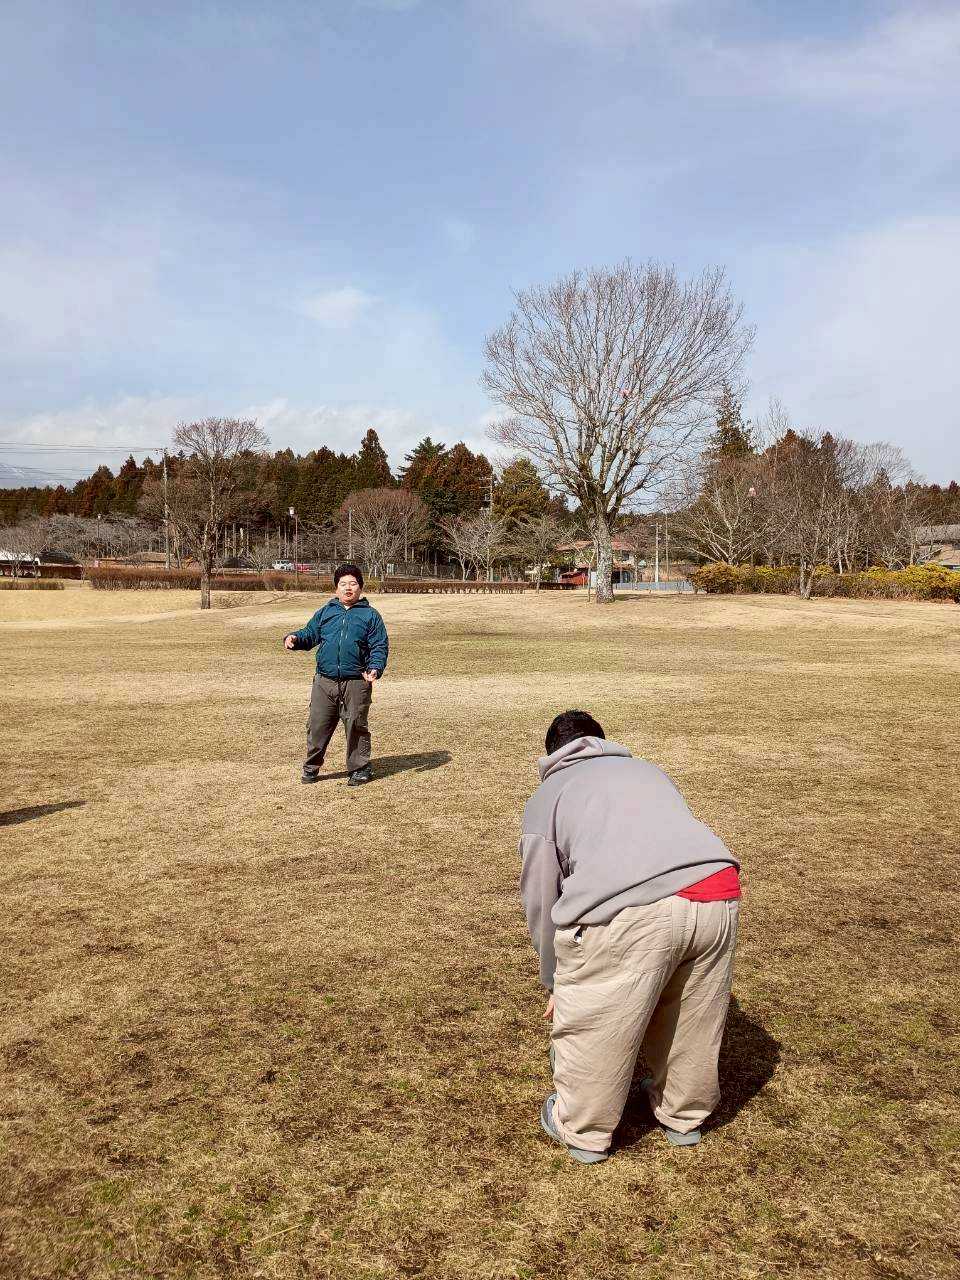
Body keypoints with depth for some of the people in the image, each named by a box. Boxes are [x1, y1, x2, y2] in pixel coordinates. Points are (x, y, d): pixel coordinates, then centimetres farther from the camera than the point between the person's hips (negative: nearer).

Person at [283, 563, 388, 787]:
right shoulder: (325, 613, 14)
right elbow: (309, 635, 15)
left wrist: (376, 668, -15)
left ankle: (359, 769, 18)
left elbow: (380, 647, 1)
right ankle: (311, 767, 20)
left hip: (356, 682, -2)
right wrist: (294, 638, -7)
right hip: (324, 682, 3)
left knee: (356, 726, 5)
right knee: (317, 725, 5)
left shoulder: (370, 615, 5)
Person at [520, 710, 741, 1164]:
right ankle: (684, 1116, 49)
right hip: (718, 894, 5)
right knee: (693, 1023, 27)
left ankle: (583, 1133, 38)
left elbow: (541, 901, 23)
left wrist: (556, 982, 37)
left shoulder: (546, 795, 24)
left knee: (593, 1027, 18)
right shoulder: (648, 769, 36)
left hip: (628, 911, -5)